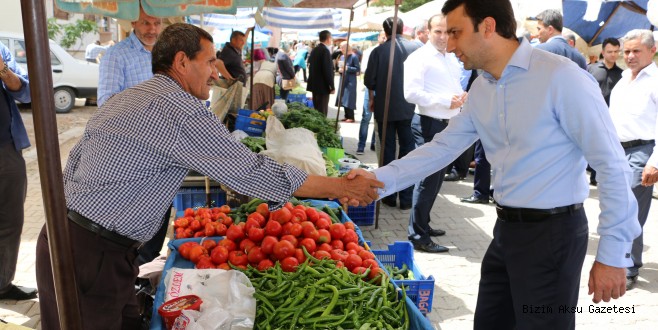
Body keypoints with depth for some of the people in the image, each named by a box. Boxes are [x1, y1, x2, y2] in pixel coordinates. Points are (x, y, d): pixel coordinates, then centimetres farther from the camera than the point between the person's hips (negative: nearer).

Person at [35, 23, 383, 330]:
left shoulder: (122, 99, 13)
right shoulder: (180, 108, -18)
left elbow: (74, 162, 17)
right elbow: (251, 171, -20)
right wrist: (339, 187, -12)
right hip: (92, 256, -9)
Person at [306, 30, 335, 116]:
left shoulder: (314, 50, 11)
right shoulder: (325, 51, -16)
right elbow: (328, 70, -19)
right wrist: (332, 87, -14)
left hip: (314, 84, 9)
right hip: (323, 86, -9)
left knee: (316, 110, 16)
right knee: (322, 112, -4)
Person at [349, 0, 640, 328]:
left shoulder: (561, 77, -18)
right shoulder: (481, 89, 6)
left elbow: (612, 165, -15)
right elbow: (443, 147, 8)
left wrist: (613, 252, -13)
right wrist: (379, 180, -3)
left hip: (551, 231, -7)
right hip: (506, 228, 7)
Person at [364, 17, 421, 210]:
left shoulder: (378, 51, -7)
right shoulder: (416, 48, -5)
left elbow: (369, 80, -4)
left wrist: (372, 98, 14)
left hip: (385, 107, 0)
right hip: (409, 107, 1)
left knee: (387, 151, 9)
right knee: (408, 150, 8)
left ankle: (390, 196, 14)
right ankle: (406, 199, 8)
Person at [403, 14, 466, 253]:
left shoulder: (452, 59, 15)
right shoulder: (419, 58, -11)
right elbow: (411, 93, -22)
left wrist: (460, 97, -2)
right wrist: (445, 100, -23)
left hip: (451, 124, 9)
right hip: (433, 124, -9)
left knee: (437, 177, 16)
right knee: (428, 178, -7)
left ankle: (423, 224, 29)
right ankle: (418, 235, 2)